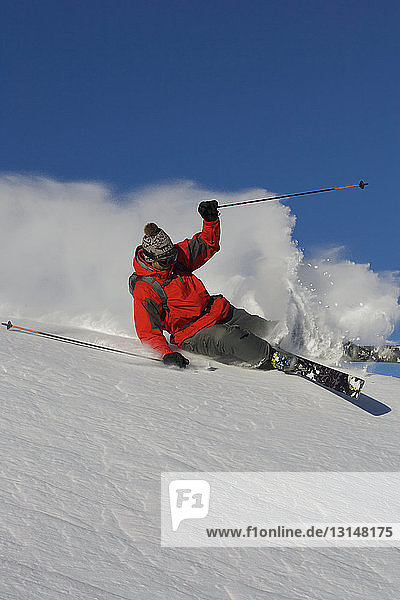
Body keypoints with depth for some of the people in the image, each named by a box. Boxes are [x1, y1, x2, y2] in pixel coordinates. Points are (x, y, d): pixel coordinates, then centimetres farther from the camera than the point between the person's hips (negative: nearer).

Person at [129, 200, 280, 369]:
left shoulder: (178, 255, 3)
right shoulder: (144, 290, -14)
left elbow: (209, 244, 14)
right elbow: (148, 332, -15)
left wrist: (211, 219, -5)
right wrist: (167, 354, -31)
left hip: (217, 310, 8)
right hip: (193, 335, -8)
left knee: (259, 326, -1)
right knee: (227, 338, -34)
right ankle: (272, 358, -39)